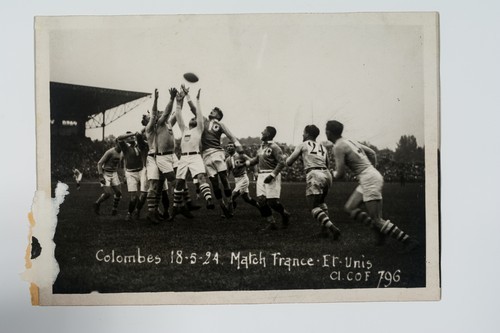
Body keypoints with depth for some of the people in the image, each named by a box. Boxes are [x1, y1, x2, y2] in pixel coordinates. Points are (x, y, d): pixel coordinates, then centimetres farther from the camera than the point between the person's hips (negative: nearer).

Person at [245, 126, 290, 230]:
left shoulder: (274, 147, -11)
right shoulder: (262, 146, 15)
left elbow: (281, 163, -16)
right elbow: (257, 159, 29)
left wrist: (272, 175, -22)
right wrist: (245, 163, 18)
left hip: (271, 175, -8)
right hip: (261, 175, 8)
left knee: (272, 201, -10)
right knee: (261, 200, 1)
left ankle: (285, 215, 19)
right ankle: (271, 223, 10)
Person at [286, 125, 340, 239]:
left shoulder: (303, 145, 9)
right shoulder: (322, 147, 23)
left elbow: (288, 162, 8)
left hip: (314, 174, -6)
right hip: (326, 174, 6)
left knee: (314, 206, -1)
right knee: (321, 202, 27)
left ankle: (332, 227, -20)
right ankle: (325, 227, 14)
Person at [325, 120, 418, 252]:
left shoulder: (338, 147, -10)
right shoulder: (350, 141, 17)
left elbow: (340, 174, -12)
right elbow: (372, 153, 25)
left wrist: (332, 175, 10)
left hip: (369, 180, -10)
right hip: (373, 175, 10)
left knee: (377, 220, -6)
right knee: (349, 208, 12)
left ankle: (409, 241, -3)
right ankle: (379, 230, 8)